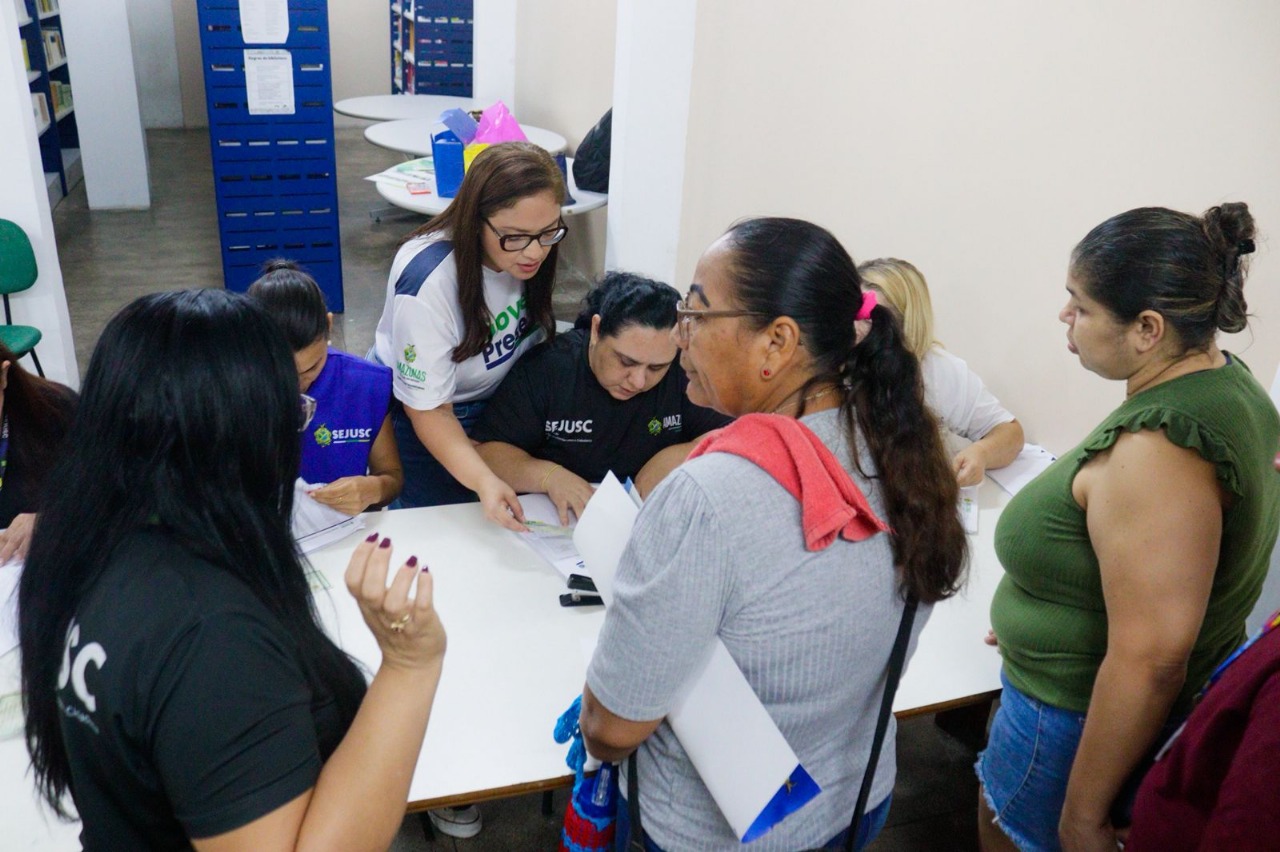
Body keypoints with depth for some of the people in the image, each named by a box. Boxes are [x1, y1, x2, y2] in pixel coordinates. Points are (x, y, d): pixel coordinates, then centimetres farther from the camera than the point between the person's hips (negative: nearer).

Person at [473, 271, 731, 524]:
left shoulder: (684, 371, -8)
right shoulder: (545, 368, -9)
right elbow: (485, 450, -8)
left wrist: (678, 458, -18)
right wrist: (548, 475, -23)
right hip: (560, 522, 0)